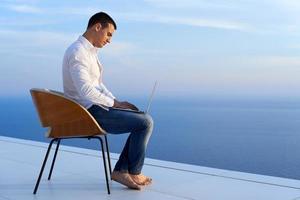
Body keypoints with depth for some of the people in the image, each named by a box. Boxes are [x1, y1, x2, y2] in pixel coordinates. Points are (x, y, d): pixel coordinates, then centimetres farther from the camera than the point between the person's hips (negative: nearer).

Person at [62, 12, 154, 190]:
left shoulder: (91, 51, 15)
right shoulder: (78, 52, -17)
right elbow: (86, 90, -27)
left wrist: (117, 102, 7)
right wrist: (115, 103, -15)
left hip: (95, 108, 10)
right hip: (88, 113, -10)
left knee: (144, 120, 7)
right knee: (145, 123, -12)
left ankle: (121, 170, 5)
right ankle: (134, 173, 5)